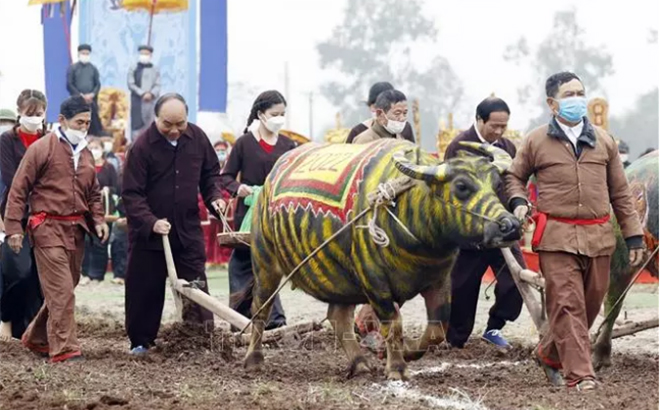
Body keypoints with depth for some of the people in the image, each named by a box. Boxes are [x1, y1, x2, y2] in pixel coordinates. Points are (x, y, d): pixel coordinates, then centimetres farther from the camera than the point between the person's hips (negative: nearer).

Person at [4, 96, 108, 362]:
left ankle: (36, 338, 29)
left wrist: (98, 220, 8)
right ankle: (64, 349, -10)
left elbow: (93, 193, 25)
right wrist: (13, 227, -11)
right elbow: (18, 190, -6)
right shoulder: (42, 149, -6)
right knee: (61, 290, -12)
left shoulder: (85, 154, 15)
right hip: (48, 227, -7)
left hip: (76, 228, 7)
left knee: (62, 289, 12)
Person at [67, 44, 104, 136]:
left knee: (94, 124, 0)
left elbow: (98, 84, 9)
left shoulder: (93, 68, 11)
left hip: (91, 100, 2)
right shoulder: (72, 68, 3)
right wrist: (81, 95, -11)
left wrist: (92, 94, -10)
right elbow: (69, 85, -2)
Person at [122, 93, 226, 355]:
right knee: (144, 290, 5)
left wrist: (214, 196, -4)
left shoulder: (197, 137, -1)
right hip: (148, 232, -3)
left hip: (188, 230, 3)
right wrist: (151, 222, -27)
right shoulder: (142, 146, -15)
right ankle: (141, 342, 19)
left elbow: (210, 173, 15)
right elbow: (131, 194, -15)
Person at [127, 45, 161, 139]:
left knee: (149, 126, 0)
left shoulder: (155, 70, 11)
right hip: (137, 101, -2)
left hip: (150, 101, 2)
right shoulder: (133, 69, 6)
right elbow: (131, 84, -2)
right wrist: (142, 94, -13)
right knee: (137, 126, -5)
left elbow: (157, 85, 5)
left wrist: (151, 94, -15)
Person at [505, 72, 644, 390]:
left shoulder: (603, 141, 11)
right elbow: (514, 176, 19)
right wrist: (518, 202, -3)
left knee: (590, 304, 9)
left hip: (598, 237, 3)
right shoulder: (536, 141, 4)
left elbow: (620, 192, 14)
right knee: (567, 305, -10)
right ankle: (579, 374, -11)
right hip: (556, 236, -3)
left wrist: (634, 236, 10)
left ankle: (549, 354, 29)